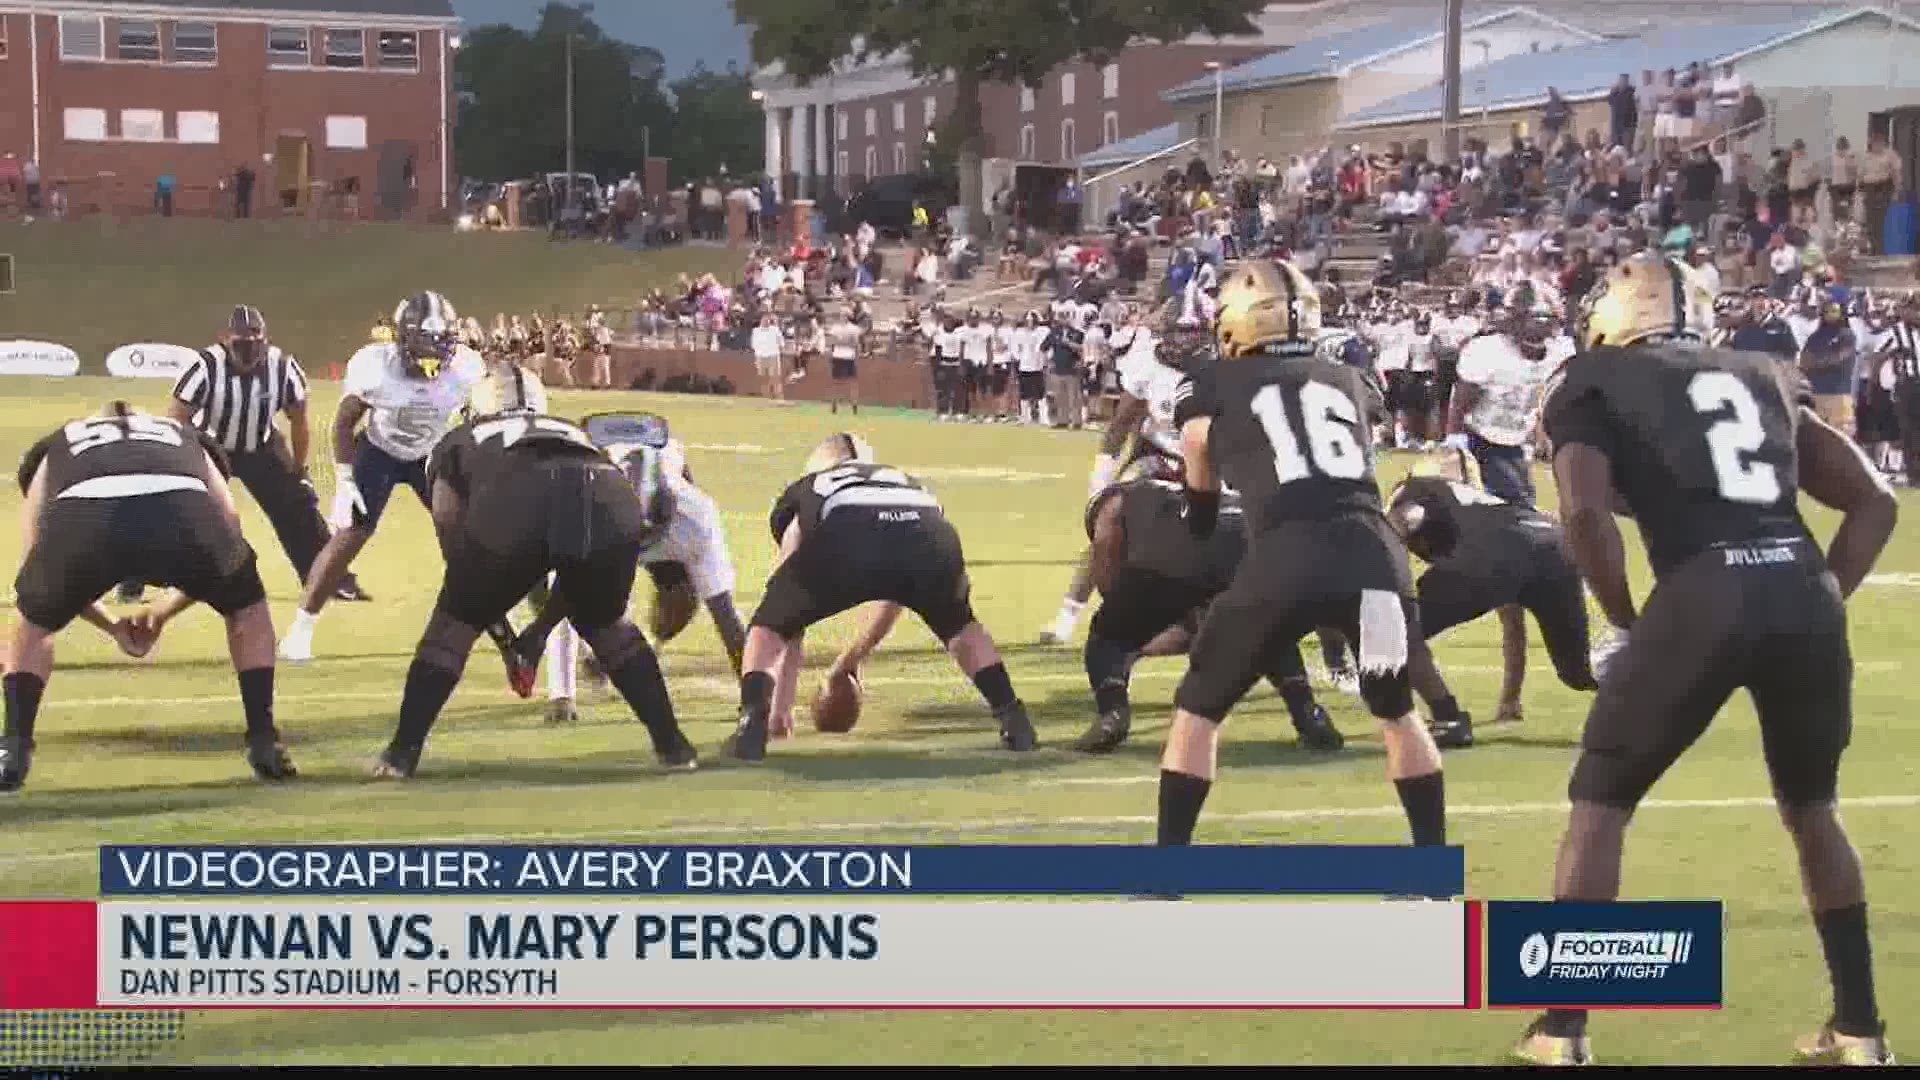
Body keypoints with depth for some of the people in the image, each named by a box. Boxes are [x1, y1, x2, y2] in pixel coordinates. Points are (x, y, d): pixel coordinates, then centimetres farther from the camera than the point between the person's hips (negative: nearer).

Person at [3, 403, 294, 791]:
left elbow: (39, 569, 37)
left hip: (81, 517, 0)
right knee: (247, 608, 32)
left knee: (33, 622, 32)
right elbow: (227, 524, 36)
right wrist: (163, 613, 44)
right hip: (182, 508, 0)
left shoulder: (56, 445, 42)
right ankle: (265, 746, 28)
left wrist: (112, 627, 45)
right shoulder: (187, 439, 43)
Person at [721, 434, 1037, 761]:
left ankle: (752, 724, 2)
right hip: (929, 537, 3)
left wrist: (783, 697, 48)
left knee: (768, 627, 23)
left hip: (845, 539, -3)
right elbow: (894, 600, 56)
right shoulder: (904, 481, 47)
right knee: (959, 625, 36)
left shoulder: (803, 492, 41)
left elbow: (792, 609, 40)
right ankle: (1013, 720, 26)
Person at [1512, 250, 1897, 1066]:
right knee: (1811, 809, 25)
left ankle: (1560, 1032, 11)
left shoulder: (1595, 384, 13)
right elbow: (1873, 502, 21)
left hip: (1706, 595, -4)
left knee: (1599, 805, 13)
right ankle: (1859, 1029, 27)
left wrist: (1627, 623, 7)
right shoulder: (1762, 378, 27)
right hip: (1803, 592, 4)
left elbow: (1586, 512, -5)